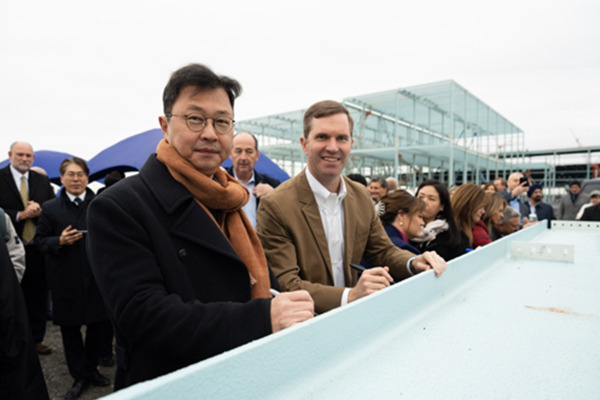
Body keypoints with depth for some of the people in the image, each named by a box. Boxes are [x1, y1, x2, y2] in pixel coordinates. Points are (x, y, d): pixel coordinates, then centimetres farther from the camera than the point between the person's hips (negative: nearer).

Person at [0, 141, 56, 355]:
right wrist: (20, 215, -17)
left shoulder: (42, 180, 10)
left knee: (37, 296, 10)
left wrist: (39, 210, -12)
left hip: (37, 248, 3)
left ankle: (36, 339, 22)